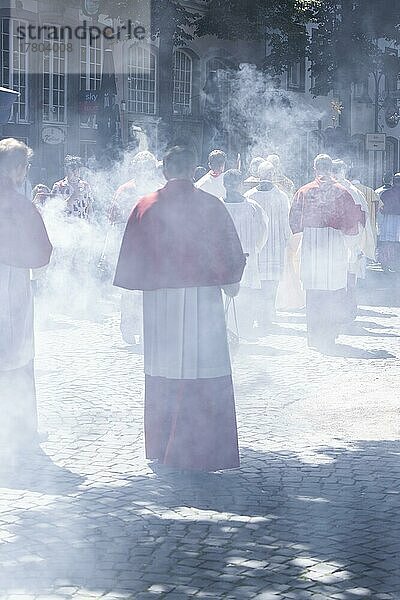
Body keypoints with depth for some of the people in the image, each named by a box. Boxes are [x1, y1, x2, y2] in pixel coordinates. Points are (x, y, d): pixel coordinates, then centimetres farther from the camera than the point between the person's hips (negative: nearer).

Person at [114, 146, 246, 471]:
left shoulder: (146, 207, 1)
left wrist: (132, 296, 20)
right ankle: (205, 448, 2)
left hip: (159, 300, 2)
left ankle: (162, 449, 16)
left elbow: (131, 259, 6)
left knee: (163, 378, 9)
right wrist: (230, 282, 24)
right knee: (206, 378, 2)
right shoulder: (211, 206, -1)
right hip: (204, 298, -2)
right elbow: (232, 252, 6)